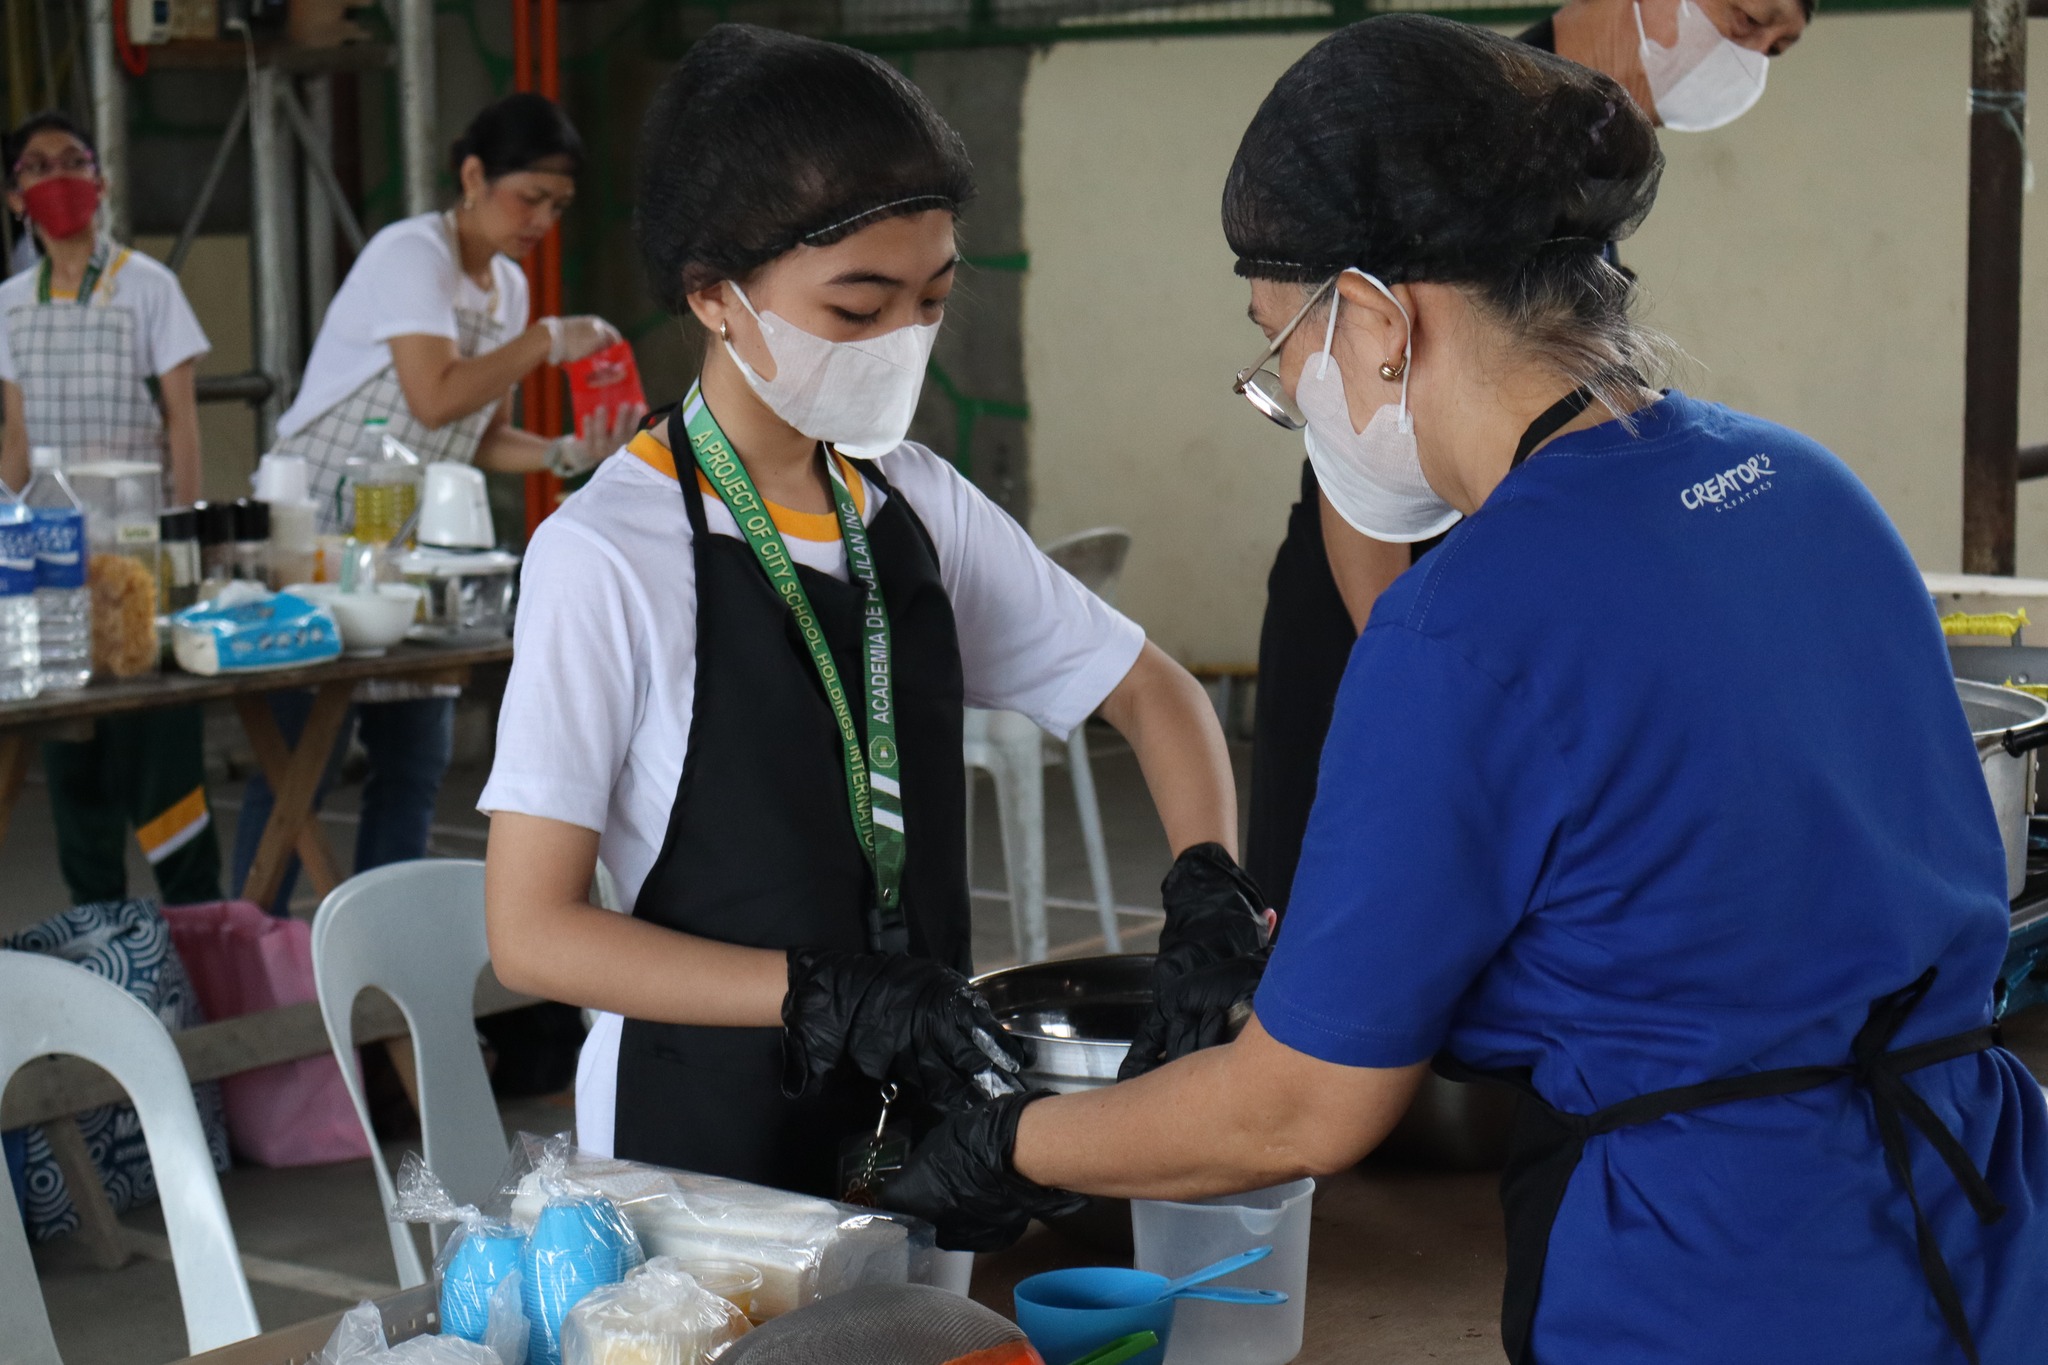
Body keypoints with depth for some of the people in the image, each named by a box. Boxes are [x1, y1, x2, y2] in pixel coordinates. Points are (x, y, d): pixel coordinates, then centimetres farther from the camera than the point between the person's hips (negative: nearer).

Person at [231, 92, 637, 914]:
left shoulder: (507, 286, 12)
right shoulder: (412, 255, -13)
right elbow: (436, 398, -25)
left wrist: (568, 454, -4)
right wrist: (545, 342, -17)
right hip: (317, 531, -8)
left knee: (416, 761, 7)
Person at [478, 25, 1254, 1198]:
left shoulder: (917, 507, 1)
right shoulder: (609, 556, -16)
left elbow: (1151, 692, 11)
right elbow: (532, 930, -16)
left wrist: (1209, 889, -7)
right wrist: (828, 996, -24)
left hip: (915, 1111, 5)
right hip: (706, 1141, -5)